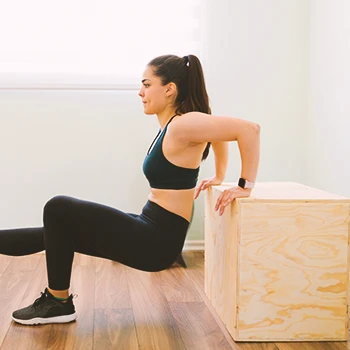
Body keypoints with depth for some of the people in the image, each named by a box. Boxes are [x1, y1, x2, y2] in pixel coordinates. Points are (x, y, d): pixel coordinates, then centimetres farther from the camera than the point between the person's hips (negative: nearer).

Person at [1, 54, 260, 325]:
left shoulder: (184, 125, -18)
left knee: (58, 209, -8)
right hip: (150, 232, 10)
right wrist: (219, 176, 25)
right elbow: (220, 132, 26)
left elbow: (249, 128, -25)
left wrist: (245, 186, -19)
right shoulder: (172, 125, 9)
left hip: (158, 240, -10)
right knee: (55, 232, 11)